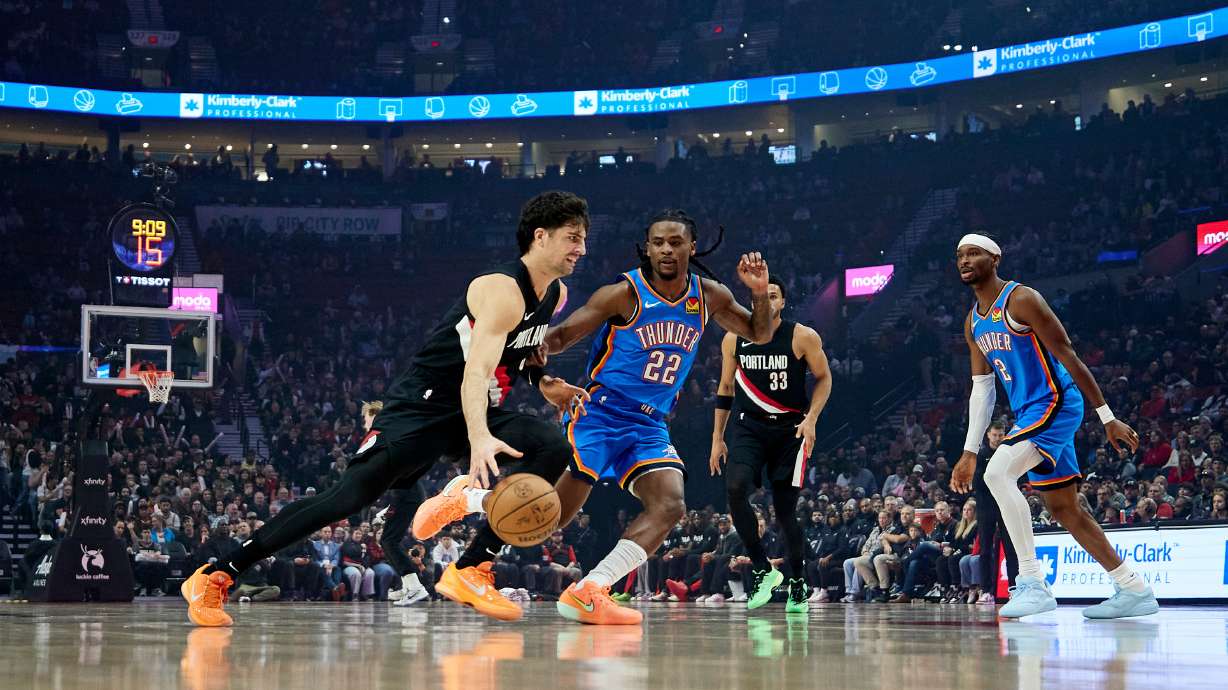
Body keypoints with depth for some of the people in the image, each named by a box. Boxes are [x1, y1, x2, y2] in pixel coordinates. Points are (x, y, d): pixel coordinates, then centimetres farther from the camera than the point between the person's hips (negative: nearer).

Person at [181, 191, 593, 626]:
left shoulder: (555, 295, 7)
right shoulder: (502, 291, -21)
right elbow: (475, 371, -35)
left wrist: (541, 381, 10)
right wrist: (479, 438, -51)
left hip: (475, 413, 8)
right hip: (422, 406, -8)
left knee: (553, 450, -15)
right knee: (350, 495, -19)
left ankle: (469, 572, -16)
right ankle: (213, 577, -12)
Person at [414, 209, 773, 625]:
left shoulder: (709, 297, 5)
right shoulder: (625, 293, -11)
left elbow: (759, 334, 15)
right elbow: (562, 335, -12)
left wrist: (759, 292, -5)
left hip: (649, 425, 5)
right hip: (599, 414, -5)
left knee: (670, 507, -18)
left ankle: (585, 594, -19)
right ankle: (463, 498, 12)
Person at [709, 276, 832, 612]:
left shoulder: (803, 337, -7)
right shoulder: (734, 339, 2)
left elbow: (824, 378, 3)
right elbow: (725, 388, 12)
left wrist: (811, 418, -12)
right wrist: (717, 438, 10)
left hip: (790, 429, -2)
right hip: (748, 426, 2)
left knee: (786, 509, 0)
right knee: (735, 490, -23)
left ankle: (798, 583, 21)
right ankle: (762, 570, -11)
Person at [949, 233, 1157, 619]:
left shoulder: (1021, 299, -12)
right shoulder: (973, 323, 14)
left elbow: (1069, 358, -14)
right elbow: (981, 390, 17)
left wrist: (1108, 419, -17)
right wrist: (969, 453, 12)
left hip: (1056, 404, -9)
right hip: (1028, 414, 9)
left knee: (997, 472, -26)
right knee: (1063, 509, 10)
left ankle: (1033, 583, -23)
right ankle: (1135, 591, 18)